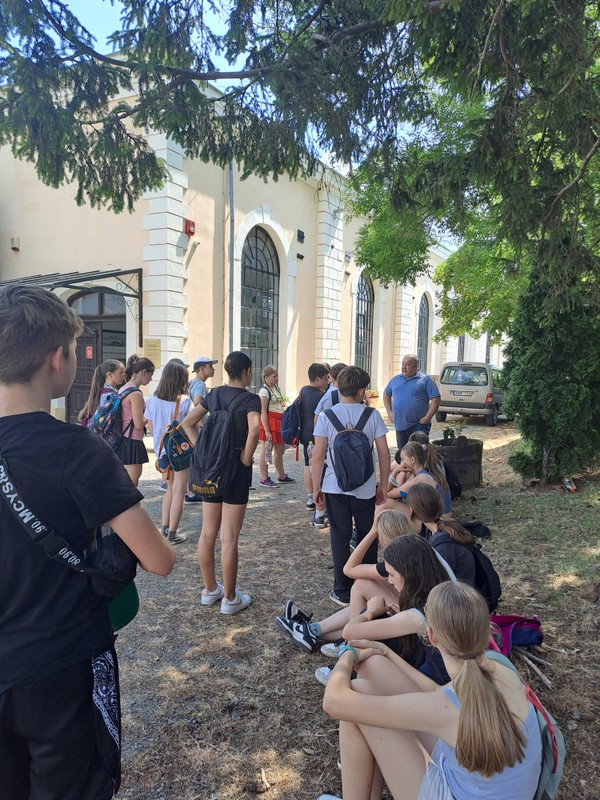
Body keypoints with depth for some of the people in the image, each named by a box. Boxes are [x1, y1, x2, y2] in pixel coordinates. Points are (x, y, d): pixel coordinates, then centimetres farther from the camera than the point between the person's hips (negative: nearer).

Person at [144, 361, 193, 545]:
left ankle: (164, 529, 21)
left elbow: (151, 427, 6)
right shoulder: (184, 401, -13)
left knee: (170, 489, 20)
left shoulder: (152, 400, 1)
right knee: (178, 492, 3)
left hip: (161, 450, 5)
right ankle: (172, 534, 5)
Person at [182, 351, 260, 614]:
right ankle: (230, 598, 12)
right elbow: (254, 430, -29)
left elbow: (188, 423, 8)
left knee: (208, 533, 13)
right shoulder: (250, 399, -11)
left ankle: (210, 590, 27)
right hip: (235, 468, -6)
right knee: (229, 537, 1)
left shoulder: (214, 394, 7)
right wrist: (246, 459, -15)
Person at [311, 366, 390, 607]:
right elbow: (383, 453, -4)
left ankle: (343, 592, 15)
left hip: (335, 487, -1)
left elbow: (318, 456, -8)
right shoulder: (372, 415, -6)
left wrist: (316, 487, 3)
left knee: (340, 537, 9)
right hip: (365, 488, 1)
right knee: (367, 536, 17)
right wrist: (383, 485, 7)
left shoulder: (326, 416, -7)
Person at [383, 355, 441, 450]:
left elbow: (436, 399, -8)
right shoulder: (396, 379, 12)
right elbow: (386, 394, 23)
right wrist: (390, 412, 10)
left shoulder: (425, 380, -3)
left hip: (418, 425, -5)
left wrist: (427, 418, -14)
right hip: (400, 425, 5)